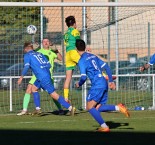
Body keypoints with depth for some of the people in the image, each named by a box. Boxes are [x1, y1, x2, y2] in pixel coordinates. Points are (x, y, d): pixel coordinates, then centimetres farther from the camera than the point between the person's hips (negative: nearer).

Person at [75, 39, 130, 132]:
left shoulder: (82, 61, -6)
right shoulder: (93, 56, 18)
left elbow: (84, 77, -12)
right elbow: (107, 67, 17)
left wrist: (79, 84, 9)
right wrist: (111, 81, 20)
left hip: (97, 85, -8)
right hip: (104, 84, 8)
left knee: (90, 107, -3)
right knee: (98, 108, 10)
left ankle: (104, 127, -11)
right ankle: (118, 108, -5)